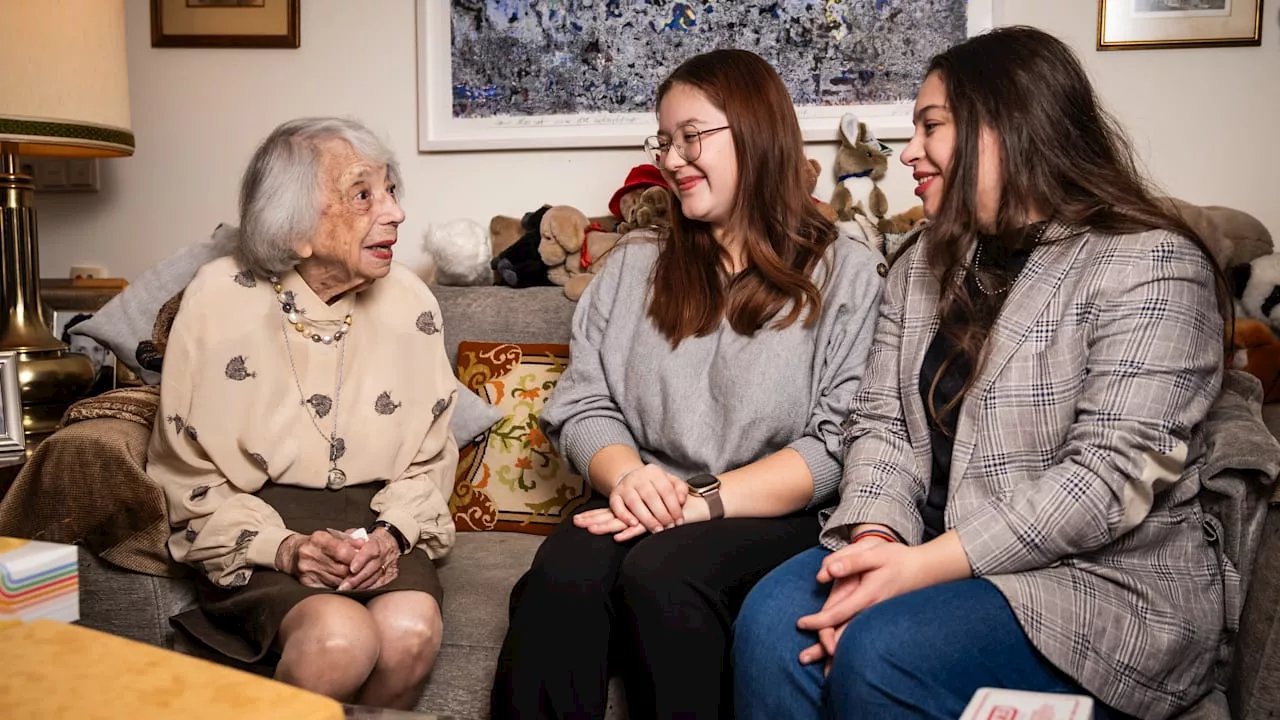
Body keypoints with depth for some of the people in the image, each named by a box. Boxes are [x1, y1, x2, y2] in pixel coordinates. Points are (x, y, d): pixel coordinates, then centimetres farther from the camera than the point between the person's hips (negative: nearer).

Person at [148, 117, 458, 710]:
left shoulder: (411, 303, 1)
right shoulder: (217, 303, -7)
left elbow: (430, 457, 8)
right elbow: (188, 477, -2)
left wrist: (392, 534, -12)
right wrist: (284, 548, -16)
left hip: (378, 523, 3)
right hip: (257, 529, -2)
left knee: (411, 629, -29)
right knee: (341, 636, -32)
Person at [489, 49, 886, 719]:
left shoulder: (848, 273, 2)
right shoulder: (633, 265, 16)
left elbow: (839, 443, -7)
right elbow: (582, 404, 9)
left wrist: (704, 501, -17)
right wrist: (626, 475, -13)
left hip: (770, 516, -2)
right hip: (642, 510, 3)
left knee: (661, 575, -33)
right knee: (560, 579, -30)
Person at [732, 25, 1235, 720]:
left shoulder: (1150, 267, -9)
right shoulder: (922, 268, 13)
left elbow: (1112, 478, -19)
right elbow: (880, 425, 6)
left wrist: (922, 567, -23)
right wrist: (877, 538, -15)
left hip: (1107, 582, -5)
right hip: (929, 552, 6)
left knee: (880, 651, -30)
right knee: (771, 621, -21)